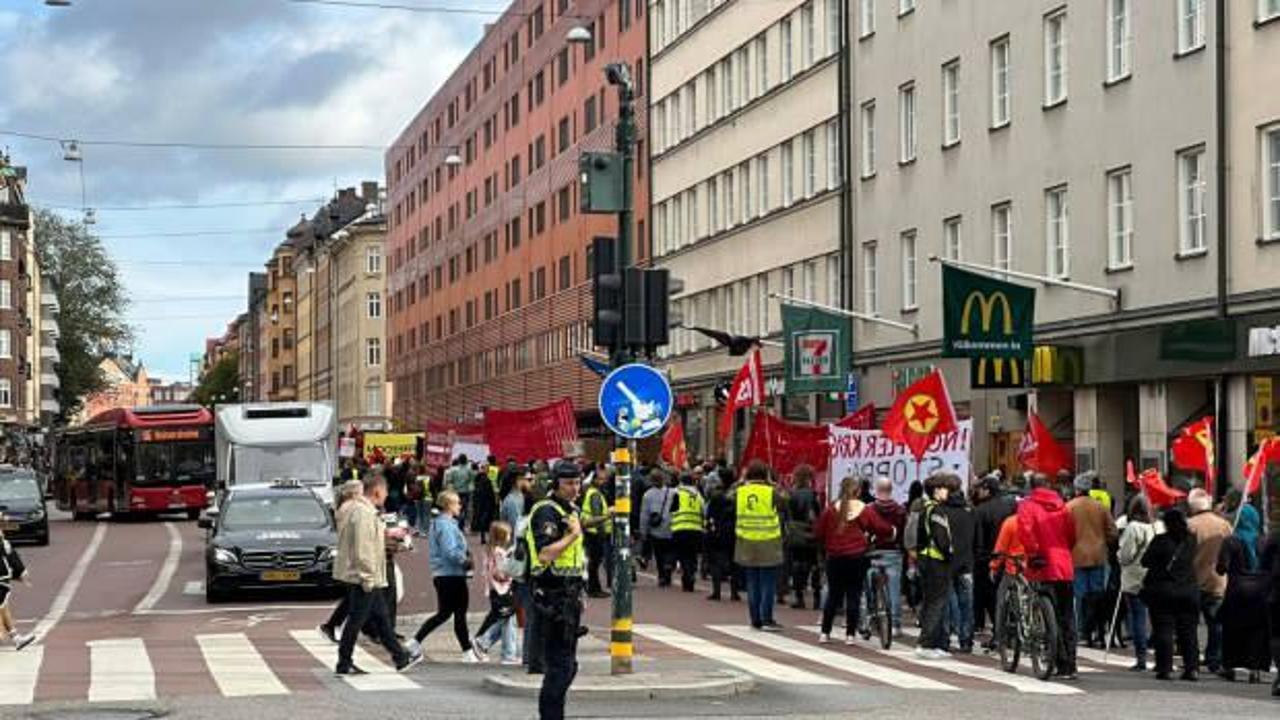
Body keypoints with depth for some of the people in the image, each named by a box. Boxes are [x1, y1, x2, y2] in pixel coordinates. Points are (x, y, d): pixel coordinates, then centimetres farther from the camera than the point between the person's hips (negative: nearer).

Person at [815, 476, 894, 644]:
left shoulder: (830, 509, -3)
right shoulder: (865, 510, -5)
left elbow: (818, 534, -1)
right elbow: (882, 528, -1)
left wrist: (825, 547, 17)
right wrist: (892, 531, 19)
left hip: (834, 557, 1)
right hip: (857, 557, -1)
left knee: (833, 595, 12)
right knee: (854, 595, 5)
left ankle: (825, 633, 12)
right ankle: (850, 634, 3)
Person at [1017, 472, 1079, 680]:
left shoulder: (1028, 506, -1)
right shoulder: (1061, 506, 11)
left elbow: (1025, 529, -18)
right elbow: (1072, 534, 11)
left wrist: (1033, 553, -10)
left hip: (1044, 569, -4)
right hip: (1066, 568, 4)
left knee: (1051, 618, -3)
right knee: (1067, 618, 11)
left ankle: (1062, 666, -8)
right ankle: (1070, 666, 10)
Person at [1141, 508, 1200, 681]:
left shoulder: (1161, 540, -12)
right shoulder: (1191, 540, 1)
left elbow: (1145, 561, -6)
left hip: (1163, 590, -4)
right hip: (1188, 590, 4)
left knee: (1163, 630, 1)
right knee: (1188, 630, 8)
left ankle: (1164, 668, -3)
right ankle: (1192, 668, 5)